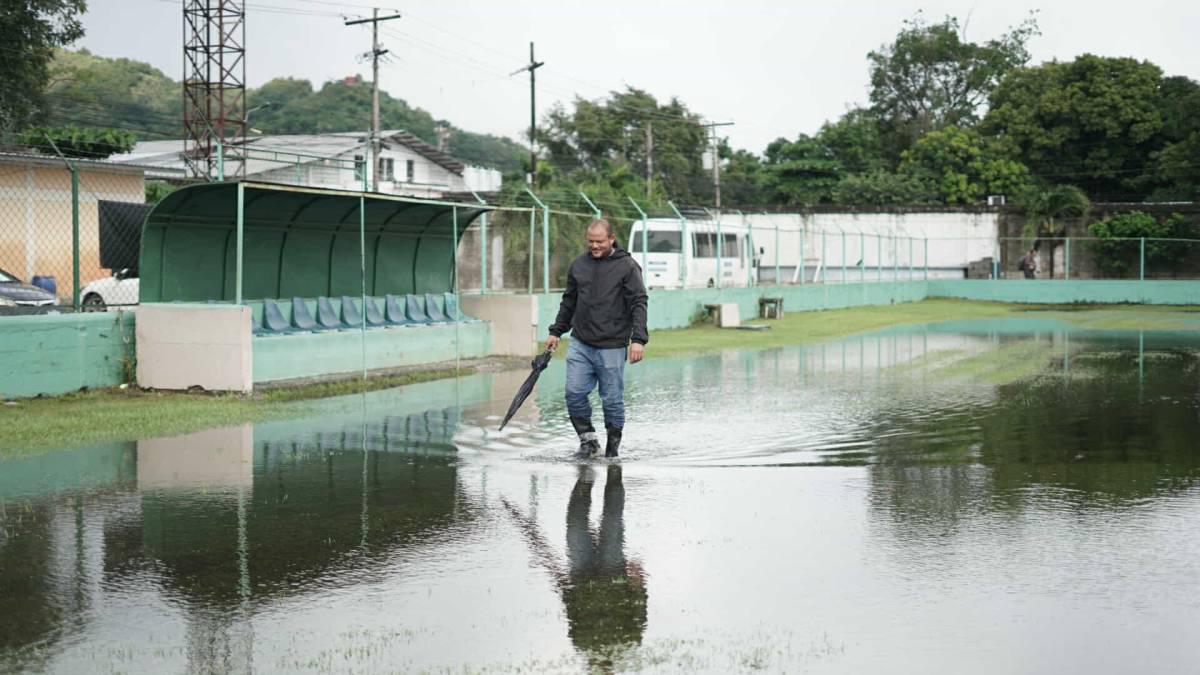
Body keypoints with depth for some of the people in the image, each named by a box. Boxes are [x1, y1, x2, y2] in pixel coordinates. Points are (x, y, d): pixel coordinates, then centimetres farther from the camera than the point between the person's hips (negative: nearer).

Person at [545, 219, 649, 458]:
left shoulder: (627, 266, -3)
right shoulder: (578, 265, 10)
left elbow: (639, 304, -7)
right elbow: (568, 302, 21)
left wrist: (638, 339, -16)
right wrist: (556, 332, 20)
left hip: (612, 347, -4)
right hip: (580, 344, 4)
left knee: (612, 399, 1)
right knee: (574, 393, -5)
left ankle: (613, 445, 15)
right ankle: (588, 438, 10)